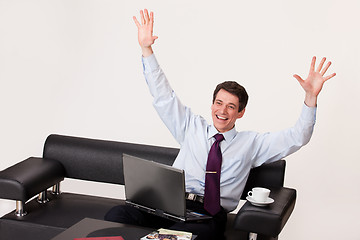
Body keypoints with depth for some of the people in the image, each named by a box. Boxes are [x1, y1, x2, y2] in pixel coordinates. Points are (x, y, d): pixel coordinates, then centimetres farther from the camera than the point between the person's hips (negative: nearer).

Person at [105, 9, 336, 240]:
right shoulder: (192, 127, 20)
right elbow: (164, 96, 18)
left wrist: (311, 96, -5)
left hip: (209, 214, -2)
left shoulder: (250, 143, 14)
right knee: (117, 214, -28)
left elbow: (296, 138, 7)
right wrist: (146, 49, 11)